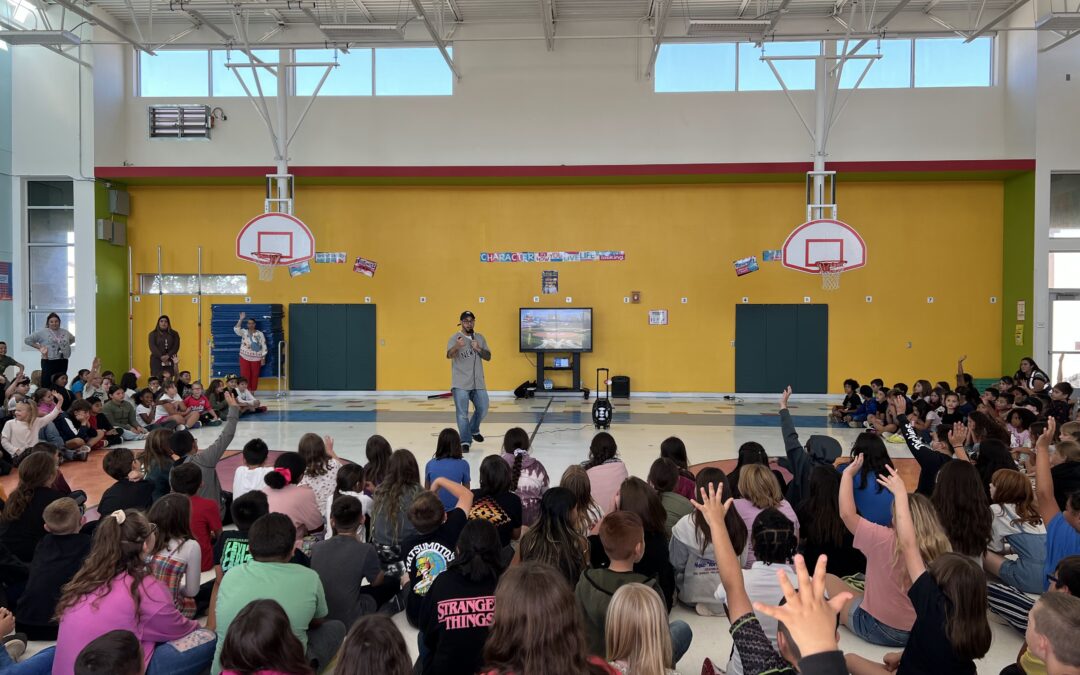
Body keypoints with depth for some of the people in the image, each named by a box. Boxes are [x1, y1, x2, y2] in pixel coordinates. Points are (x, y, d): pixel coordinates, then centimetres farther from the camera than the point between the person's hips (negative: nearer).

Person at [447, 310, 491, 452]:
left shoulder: (480, 338, 9)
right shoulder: (455, 338, -7)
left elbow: (488, 357, 8)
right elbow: (449, 355, -25)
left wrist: (478, 349, -12)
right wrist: (457, 346, -47)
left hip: (478, 383, 5)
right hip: (460, 383, -5)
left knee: (482, 409, 11)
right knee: (462, 413, -5)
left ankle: (474, 430, 37)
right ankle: (465, 442, 1)